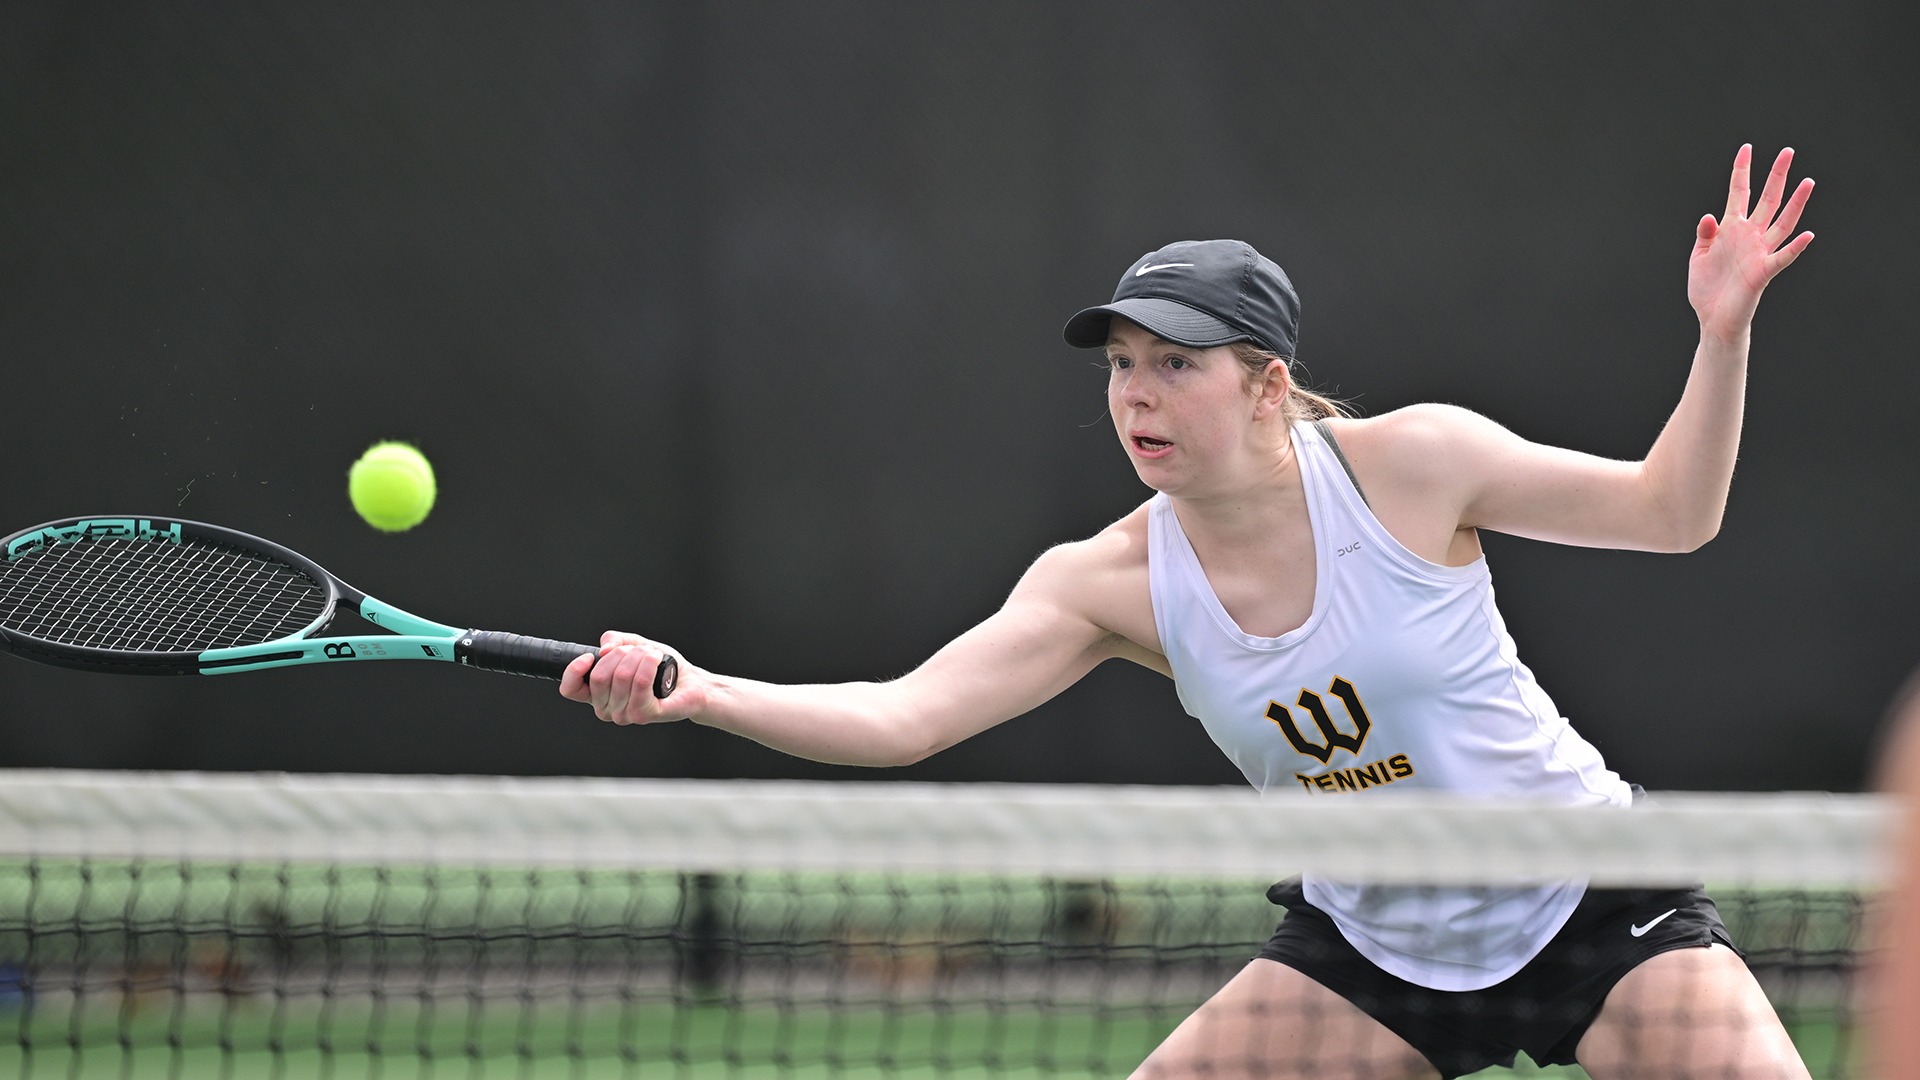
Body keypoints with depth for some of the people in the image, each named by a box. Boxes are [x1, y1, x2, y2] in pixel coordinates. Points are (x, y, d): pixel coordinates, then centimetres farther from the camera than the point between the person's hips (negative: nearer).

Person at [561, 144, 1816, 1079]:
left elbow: (1669, 511, -7)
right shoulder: (1113, 583, -12)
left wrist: (1724, 335, -21)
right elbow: (901, 717, -21)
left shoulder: (1410, 463, -18)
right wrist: (694, 691, -35)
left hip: (1587, 901, -3)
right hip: (1369, 947, 3)